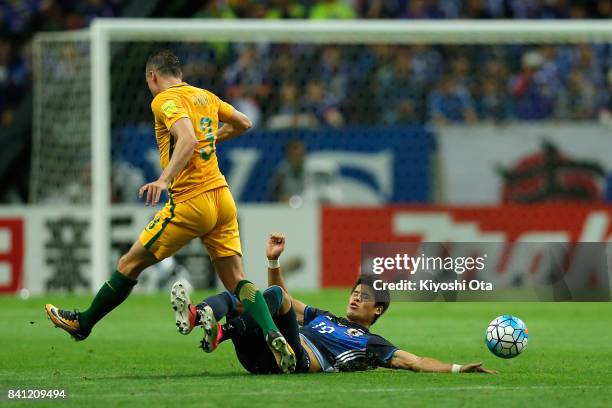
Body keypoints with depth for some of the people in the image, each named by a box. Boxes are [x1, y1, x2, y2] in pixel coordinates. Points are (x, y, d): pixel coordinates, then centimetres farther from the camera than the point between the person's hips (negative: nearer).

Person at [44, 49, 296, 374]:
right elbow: (243, 123, 29)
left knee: (130, 264, 9)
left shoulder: (165, 100, -7)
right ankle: (273, 337, -22)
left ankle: (83, 323, 22)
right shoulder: (206, 97, 16)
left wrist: (163, 180, -33)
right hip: (222, 198, 7)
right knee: (236, 281, 0)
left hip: (190, 202, -7)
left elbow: (188, 140, -24)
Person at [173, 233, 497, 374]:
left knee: (275, 295, -27)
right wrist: (274, 260, 31)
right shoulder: (321, 317, 41)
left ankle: (221, 332, -50)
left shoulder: (372, 344, 24)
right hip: (261, 358, 6)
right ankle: (195, 315, -49)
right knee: (230, 298, -14)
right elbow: (282, 300, 43)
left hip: (302, 357, -6)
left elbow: (415, 362, 15)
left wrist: (459, 369, 4)